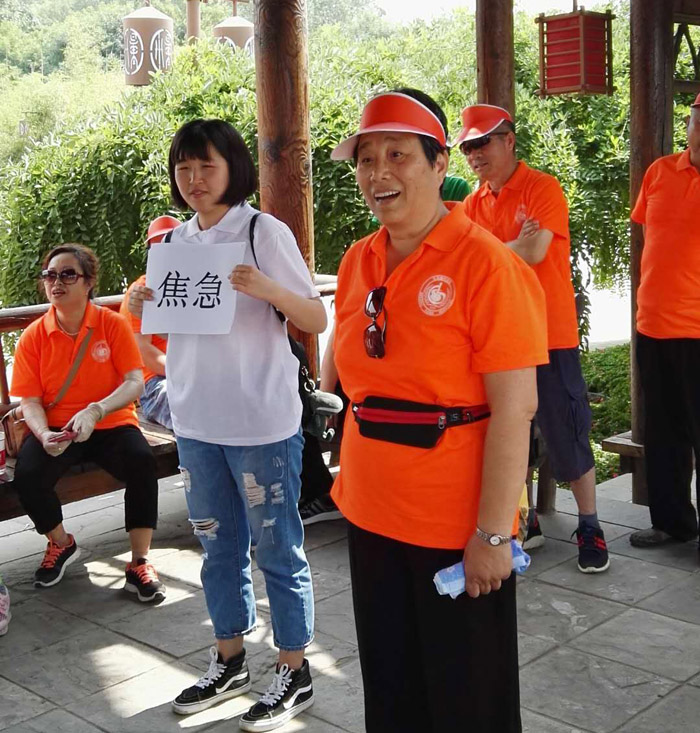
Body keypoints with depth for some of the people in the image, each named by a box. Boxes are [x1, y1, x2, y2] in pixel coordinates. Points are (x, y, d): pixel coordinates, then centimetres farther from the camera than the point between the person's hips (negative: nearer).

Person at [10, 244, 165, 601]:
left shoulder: (113, 324, -5)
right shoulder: (33, 337, -1)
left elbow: (135, 381, -13)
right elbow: (29, 401, -3)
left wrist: (95, 411, -31)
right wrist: (44, 435, -25)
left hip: (111, 424, -1)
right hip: (55, 427, 1)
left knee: (141, 461, -31)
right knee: (27, 475, -26)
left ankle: (140, 562, -15)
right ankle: (61, 543, 7)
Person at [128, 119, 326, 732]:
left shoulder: (265, 231, -9)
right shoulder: (174, 242, 8)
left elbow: (317, 320, -10)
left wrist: (269, 289, -28)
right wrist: (142, 307, -3)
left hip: (262, 422, -6)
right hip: (196, 421, 6)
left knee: (277, 549, 6)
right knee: (219, 548, 18)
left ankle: (294, 672, 21)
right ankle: (230, 663, 34)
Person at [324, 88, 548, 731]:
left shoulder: (486, 264, -15)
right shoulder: (358, 261, 5)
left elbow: (514, 408, -19)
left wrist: (493, 533, -20)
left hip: (457, 527, -6)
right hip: (372, 512, 6)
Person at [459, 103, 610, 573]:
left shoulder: (543, 189, -8)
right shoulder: (474, 205, 9)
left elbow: (533, 252, -20)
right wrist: (512, 248, -15)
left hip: (550, 335, -5)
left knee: (567, 435, 2)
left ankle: (590, 528, 15)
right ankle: (524, 521, 26)